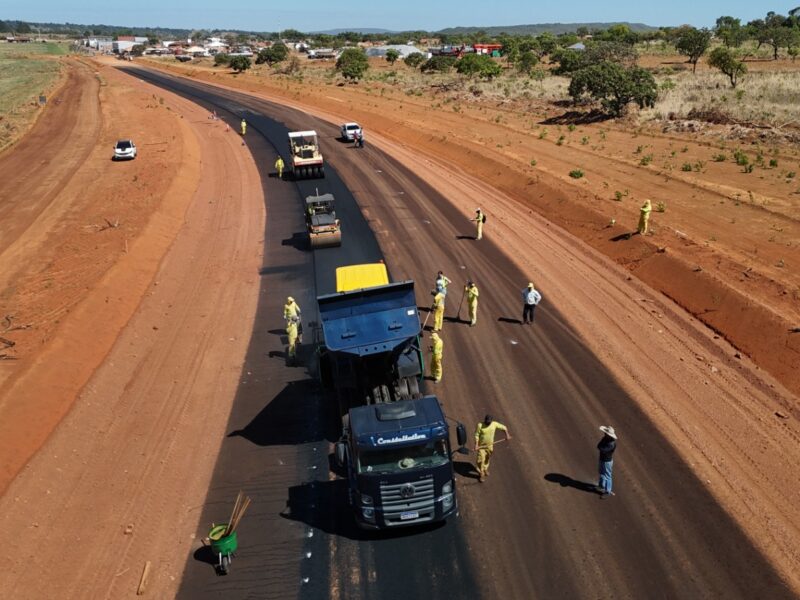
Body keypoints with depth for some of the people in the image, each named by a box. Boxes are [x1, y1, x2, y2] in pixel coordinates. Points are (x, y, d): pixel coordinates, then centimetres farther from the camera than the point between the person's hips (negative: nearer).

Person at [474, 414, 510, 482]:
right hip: (481, 445, -4)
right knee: (481, 459, -4)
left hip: (490, 445, 4)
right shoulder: (480, 425, -22)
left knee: (487, 458, 21)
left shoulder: (494, 424, -13)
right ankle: (481, 474, 12)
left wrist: (507, 435, -13)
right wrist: (476, 445, -21)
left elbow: (504, 427, -2)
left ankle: (485, 469, 46)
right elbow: (477, 435, -16)